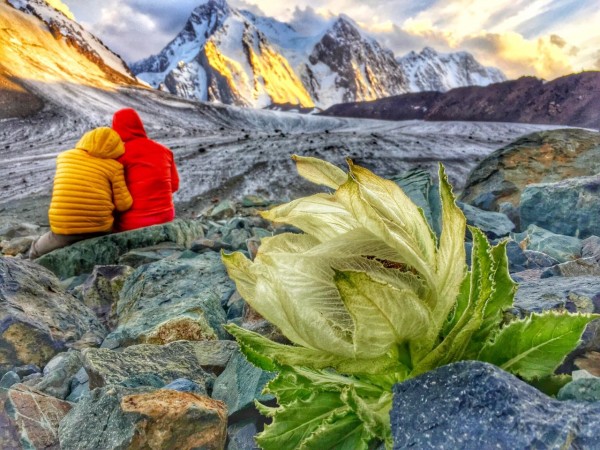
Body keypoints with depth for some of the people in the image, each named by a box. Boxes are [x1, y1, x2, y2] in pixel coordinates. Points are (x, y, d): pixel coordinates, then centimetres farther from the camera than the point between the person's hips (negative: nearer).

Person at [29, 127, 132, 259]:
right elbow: (124, 204, -3)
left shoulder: (64, 156, 8)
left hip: (62, 229, 5)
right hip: (99, 229, -4)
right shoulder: (114, 166, -3)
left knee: (36, 251, 33)